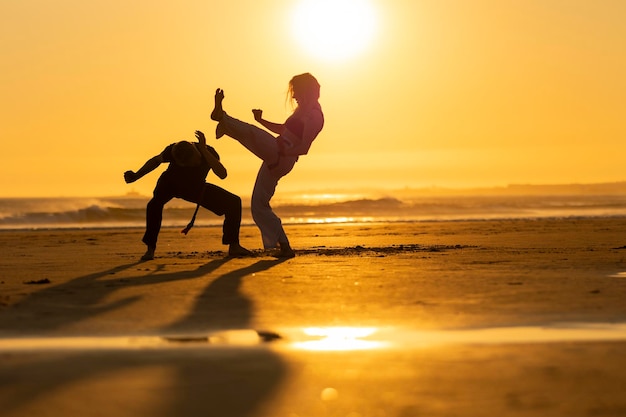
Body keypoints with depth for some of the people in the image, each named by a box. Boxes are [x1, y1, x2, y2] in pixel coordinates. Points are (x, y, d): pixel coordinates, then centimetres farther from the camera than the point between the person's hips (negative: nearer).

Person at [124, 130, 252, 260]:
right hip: (170, 184, -2)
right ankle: (150, 249, -23)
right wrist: (136, 176, -12)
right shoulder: (172, 150, -33)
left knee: (234, 202, -12)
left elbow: (222, 174, -48)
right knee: (155, 203, -36)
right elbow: (157, 160, -11)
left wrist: (204, 151, -53)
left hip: (196, 188, 2)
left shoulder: (208, 152, -33)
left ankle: (233, 246, 0)